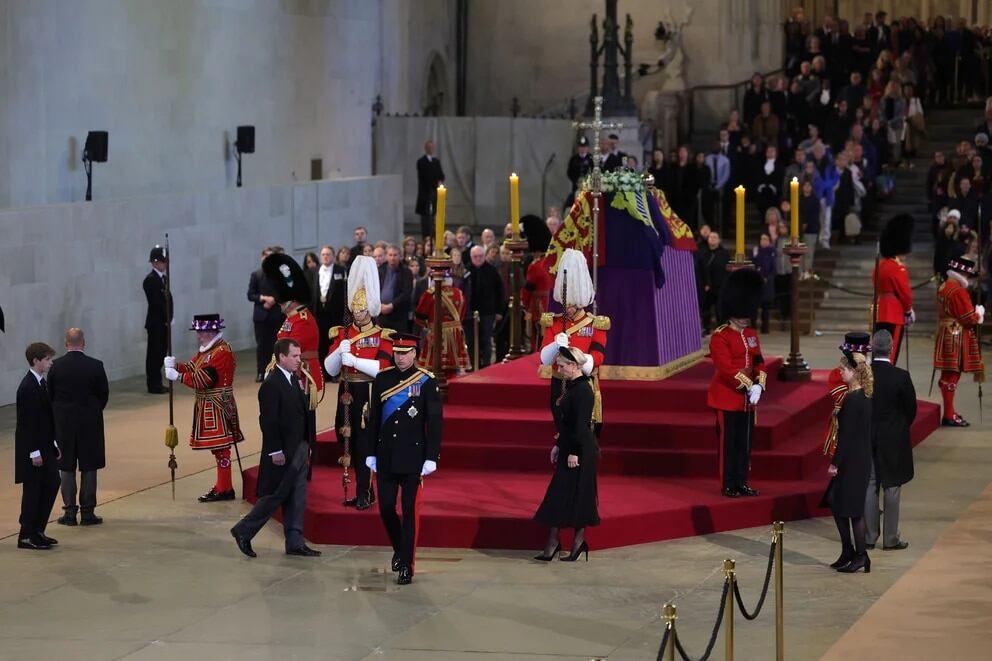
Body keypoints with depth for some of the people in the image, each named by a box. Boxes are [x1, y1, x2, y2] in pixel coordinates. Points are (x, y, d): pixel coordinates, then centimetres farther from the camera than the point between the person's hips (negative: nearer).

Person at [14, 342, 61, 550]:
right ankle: (27, 536, 7)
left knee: (51, 485, 12)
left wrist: (54, 444, 15)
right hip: (32, 448, -9)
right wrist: (34, 452, -20)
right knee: (33, 490, -2)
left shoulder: (41, 383, 10)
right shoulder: (28, 387, -19)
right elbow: (27, 422, -20)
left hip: (45, 445, 9)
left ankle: (38, 531, 20)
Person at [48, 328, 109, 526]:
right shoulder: (95, 366, -9)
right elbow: (104, 394, -1)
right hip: (90, 423, -1)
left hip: (63, 423, 1)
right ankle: (87, 512, 7)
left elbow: (50, 395, -1)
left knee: (66, 468, 8)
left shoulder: (56, 366, -7)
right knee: (89, 468, 6)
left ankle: (69, 512, 8)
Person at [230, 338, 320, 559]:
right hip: (283, 452, -9)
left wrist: (307, 445, 14)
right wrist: (275, 451, -21)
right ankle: (244, 531, 12)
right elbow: (268, 421, -20)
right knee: (276, 496, -1)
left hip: (299, 450, 9)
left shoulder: (294, 380, 10)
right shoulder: (272, 384, -18)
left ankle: (295, 542, 14)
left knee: (297, 499, 10)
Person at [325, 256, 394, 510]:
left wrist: (354, 360, -24)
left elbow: (382, 368, -15)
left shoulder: (382, 336, -2)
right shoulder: (341, 333, 8)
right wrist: (339, 352, -16)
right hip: (348, 396, 4)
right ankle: (366, 491, 17)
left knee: (366, 442, -7)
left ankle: (363, 493, -3)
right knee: (353, 444, 7)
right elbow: (330, 369, 3)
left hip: (371, 397, -4)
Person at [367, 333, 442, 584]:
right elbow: (374, 418, 9)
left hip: (413, 458, -3)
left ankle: (406, 566, 3)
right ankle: (399, 549, 31)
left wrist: (431, 458, -10)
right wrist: (371, 453, 7)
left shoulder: (426, 382, -5)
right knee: (386, 508, 6)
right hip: (386, 457, 3)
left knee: (410, 511, -2)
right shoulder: (382, 379, 5)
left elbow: (434, 422, -5)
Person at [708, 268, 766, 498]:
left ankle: (742, 483, 18)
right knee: (729, 442, -1)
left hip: (747, 399, 7)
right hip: (727, 399, -7)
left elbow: (759, 363, 10)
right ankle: (728, 485, 5)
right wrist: (748, 386, -21)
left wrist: (758, 386, -8)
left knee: (745, 443, 10)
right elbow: (726, 368, -20)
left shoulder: (751, 335, 11)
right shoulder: (720, 337, -13)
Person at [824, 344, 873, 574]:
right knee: (836, 502, 16)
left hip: (852, 460, -10)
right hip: (861, 458, 10)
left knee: (851, 507, -1)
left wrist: (835, 463, -15)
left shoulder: (852, 399, -19)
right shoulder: (865, 396, 9)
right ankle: (848, 552, 21)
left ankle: (860, 555, 5)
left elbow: (846, 434, -20)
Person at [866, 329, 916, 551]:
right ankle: (891, 539, 9)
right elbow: (911, 409, -5)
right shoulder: (901, 377, -15)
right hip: (893, 440, -2)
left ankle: (869, 537, 13)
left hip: (866, 439, 2)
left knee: (869, 487, 10)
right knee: (891, 488, 6)